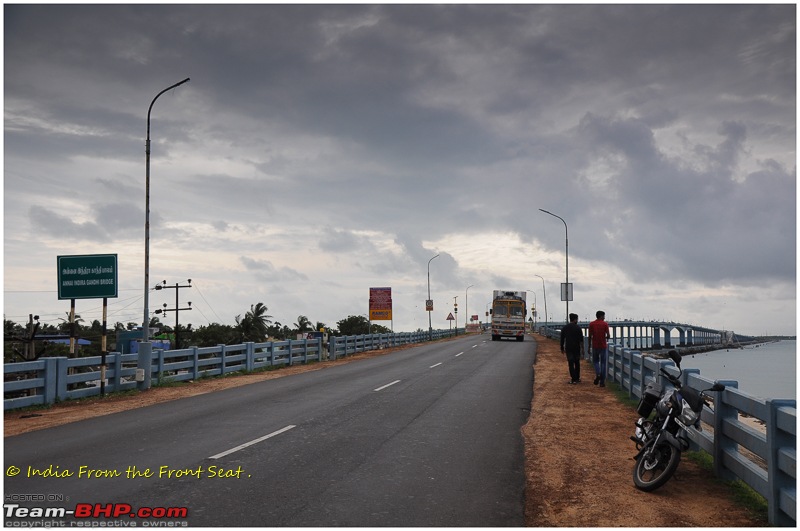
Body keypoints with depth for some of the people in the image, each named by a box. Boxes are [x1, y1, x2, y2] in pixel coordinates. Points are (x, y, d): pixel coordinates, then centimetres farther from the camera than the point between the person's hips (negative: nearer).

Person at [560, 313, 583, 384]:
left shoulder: (564, 328, 4)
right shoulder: (578, 328, -6)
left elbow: (562, 339, 7)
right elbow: (581, 339, -8)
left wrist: (562, 348, 14)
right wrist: (582, 348, -3)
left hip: (568, 348, 1)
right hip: (576, 348, -1)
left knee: (571, 363, 0)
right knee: (577, 363, 12)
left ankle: (573, 379, -4)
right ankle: (577, 378, 17)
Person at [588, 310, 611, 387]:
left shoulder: (591, 324, -1)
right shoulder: (605, 324, -5)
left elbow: (590, 336, -3)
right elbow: (608, 335, -9)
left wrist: (589, 347, 4)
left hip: (595, 346, 1)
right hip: (603, 346, -1)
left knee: (595, 361, 19)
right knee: (603, 363, 7)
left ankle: (598, 374, -8)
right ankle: (602, 382, 4)